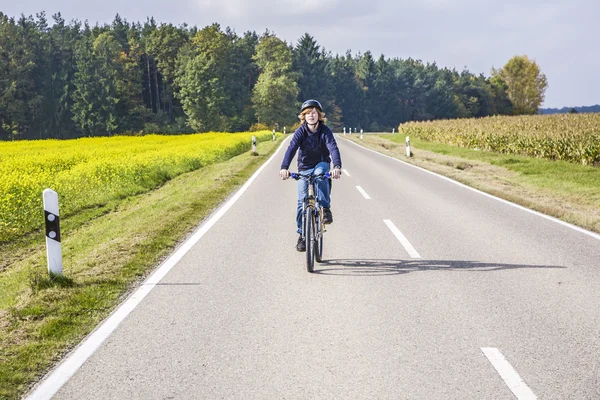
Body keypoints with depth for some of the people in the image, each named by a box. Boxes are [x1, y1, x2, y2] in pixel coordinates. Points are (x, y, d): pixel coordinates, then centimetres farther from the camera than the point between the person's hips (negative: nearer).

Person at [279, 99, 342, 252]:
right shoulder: (300, 132, -14)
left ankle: (326, 209, -28)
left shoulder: (325, 131, -15)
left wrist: (337, 167, -49)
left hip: (321, 164, -1)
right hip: (304, 168, 1)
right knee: (302, 200, -7)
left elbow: (333, 148, -29)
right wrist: (284, 168, -45)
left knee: (319, 173, -37)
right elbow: (291, 149, -28)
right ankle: (302, 234, 7)